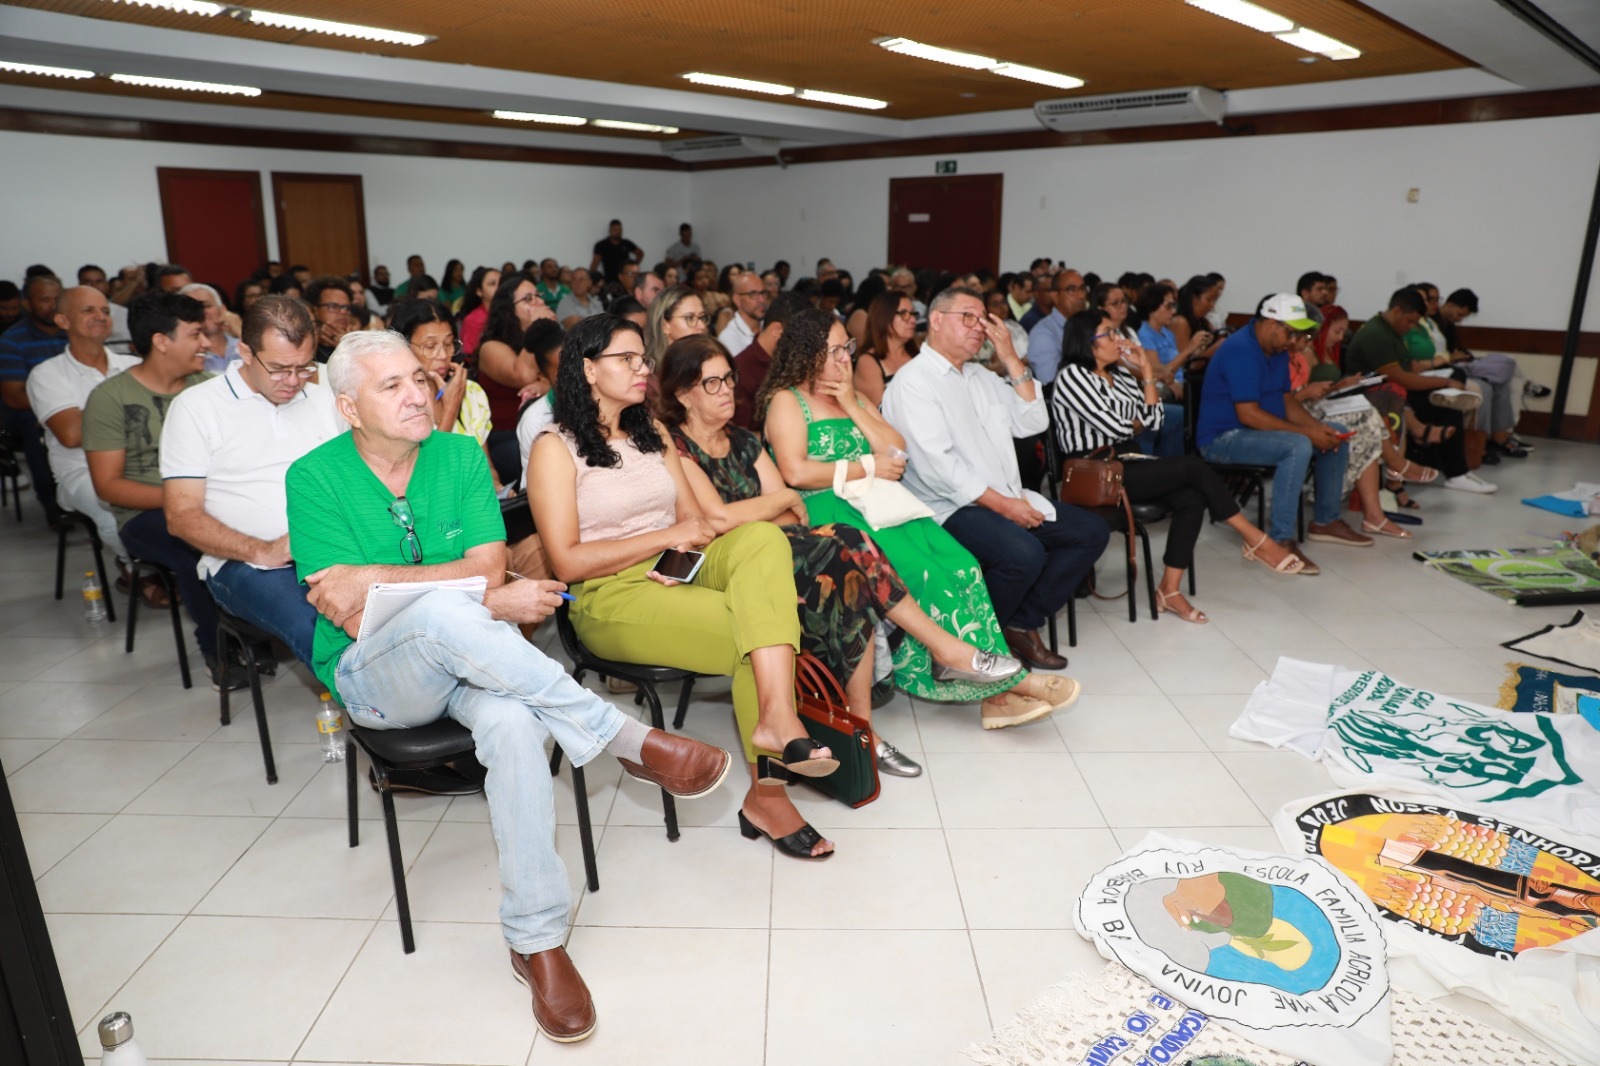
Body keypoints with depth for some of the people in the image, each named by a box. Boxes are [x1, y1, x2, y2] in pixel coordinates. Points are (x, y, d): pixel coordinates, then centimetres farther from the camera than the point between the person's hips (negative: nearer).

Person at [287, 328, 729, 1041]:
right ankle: (630, 742, -27)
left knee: (513, 722, -34)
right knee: (442, 615, -37)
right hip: (373, 678, -2)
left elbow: (488, 570, -8)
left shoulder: (459, 455, 2)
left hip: (469, 660, 2)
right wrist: (489, 604, -23)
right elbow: (350, 616, -15)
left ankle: (536, 939, -19)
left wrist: (374, 577, -19)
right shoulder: (315, 478, -6)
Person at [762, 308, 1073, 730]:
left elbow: (897, 453, 13)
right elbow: (796, 472, -11)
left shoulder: (855, 397, 26)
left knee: (958, 563, -20)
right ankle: (1005, 681, -18)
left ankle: (993, 692, -23)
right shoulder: (786, 401, 5)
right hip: (824, 513, -6)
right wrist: (868, 468, -6)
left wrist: (852, 405, 4)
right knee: (917, 565, -28)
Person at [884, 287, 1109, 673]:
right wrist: (1002, 504, -19)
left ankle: (1021, 625, 3)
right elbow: (936, 465, -19)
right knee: (1024, 552, -32)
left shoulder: (982, 378, 20)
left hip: (1009, 500, 9)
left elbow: (1033, 423, 12)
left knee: (1091, 532, 0)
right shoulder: (912, 382, -8)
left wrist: (1011, 359, 5)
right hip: (951, 509, -9)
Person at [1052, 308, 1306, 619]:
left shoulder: (1121, 373, 17)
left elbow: (1154, 418, 12)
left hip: (1127, 465, 8)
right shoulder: (1071, 375, -9)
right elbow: (1114, 426, -15)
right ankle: (1256, 541, -5)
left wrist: (1147, 372, 7)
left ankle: (1170, 590, -16)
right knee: (1194, 466, -19)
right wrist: (1136, 424, 7)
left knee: (1192, 499, -18)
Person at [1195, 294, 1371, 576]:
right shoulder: (1241, 350, -21)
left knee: (1336, 434, 10)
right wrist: (1307, 433, -23)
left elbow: (1287, 400, 14)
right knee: (1298, 446, -33)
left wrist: (1318, 427, -5)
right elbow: (1248, 415, -27)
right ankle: (1281, 541, -29)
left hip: (1261, 430, 11)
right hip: (1223, 438, -11)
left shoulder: (1277, 350, 11)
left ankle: (1326, 520, 19)